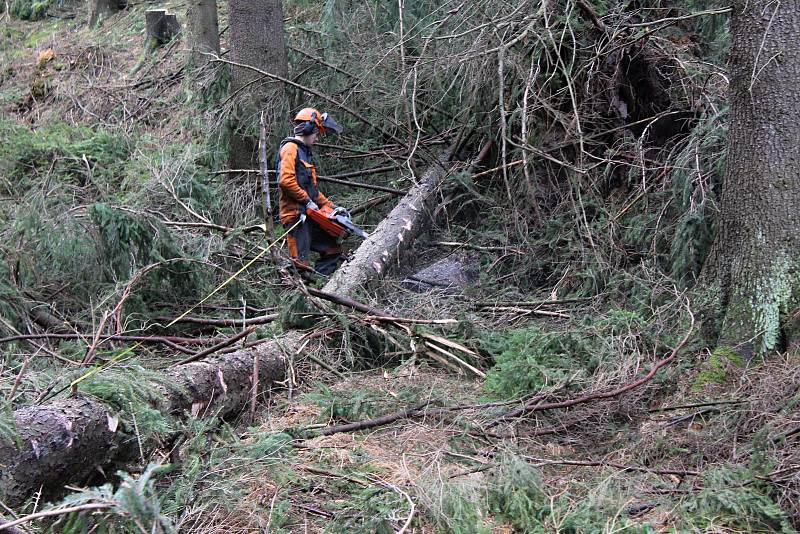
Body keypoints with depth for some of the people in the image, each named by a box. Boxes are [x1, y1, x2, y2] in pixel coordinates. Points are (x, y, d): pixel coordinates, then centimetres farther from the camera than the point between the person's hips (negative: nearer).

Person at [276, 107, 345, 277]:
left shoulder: (305, 152, 22)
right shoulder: (290, 148, -8)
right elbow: (286, 181, -22)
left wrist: (330, 205, 17)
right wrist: (307, 201, -16)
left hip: (309, 214, 10)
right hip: (295, 213, -10)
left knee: (334, 250, 13)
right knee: (301, 264, -12)